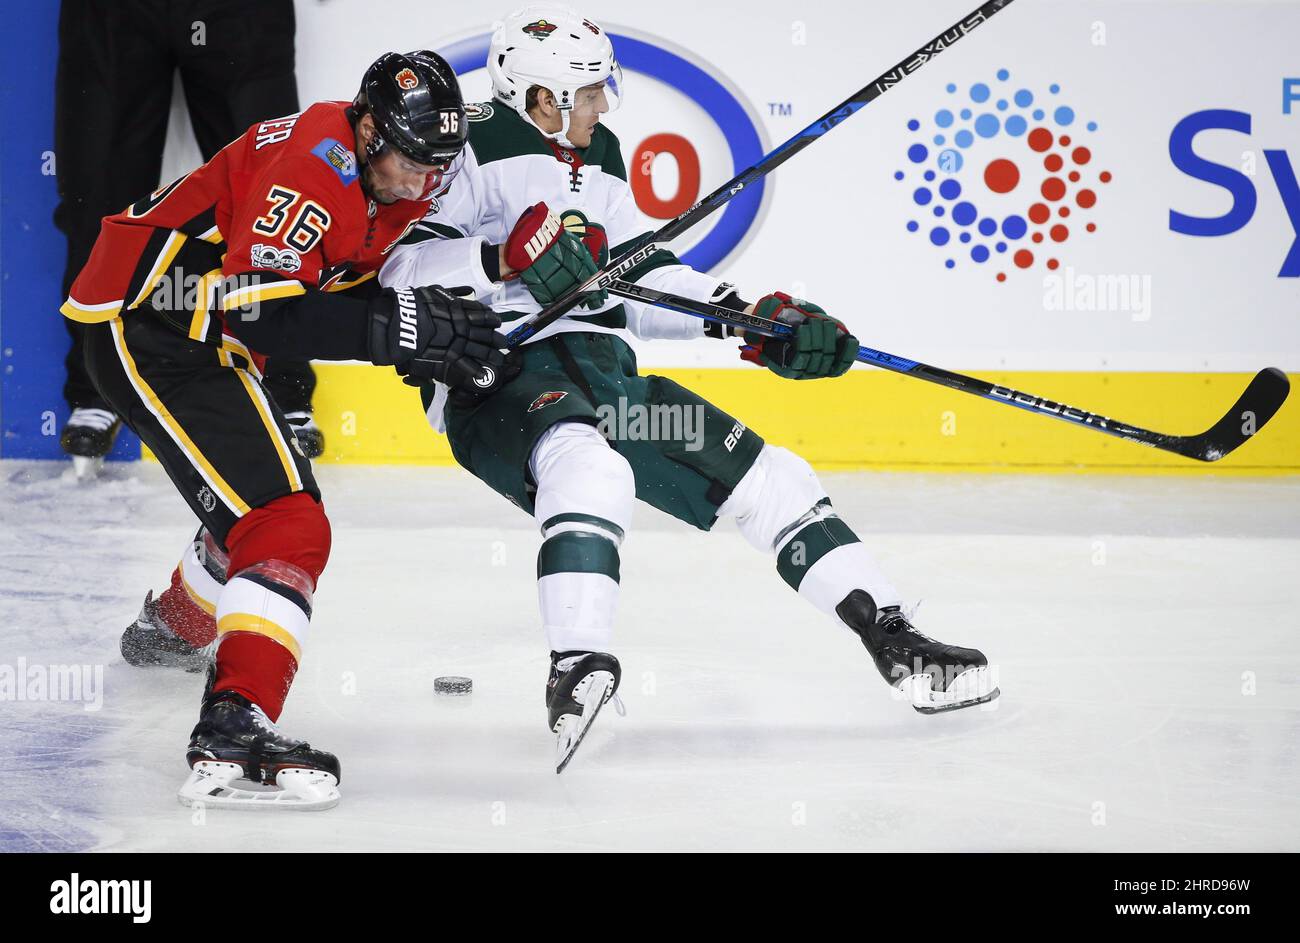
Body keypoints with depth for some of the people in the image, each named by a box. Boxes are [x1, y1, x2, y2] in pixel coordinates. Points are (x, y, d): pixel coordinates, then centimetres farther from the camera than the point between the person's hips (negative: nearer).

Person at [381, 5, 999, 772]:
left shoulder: (599, 161, 20)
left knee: (769, 478, 5)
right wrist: (504, 257, -31)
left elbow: (640, 278, 22)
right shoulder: (475, 149, -7)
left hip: (603, 370, 9)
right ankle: (578, 673, -45)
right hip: (499, 374, -8)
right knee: (592, 470, -41)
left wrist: (749, 320, 11)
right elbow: (400, 268, -17)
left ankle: (895, 645, 12)